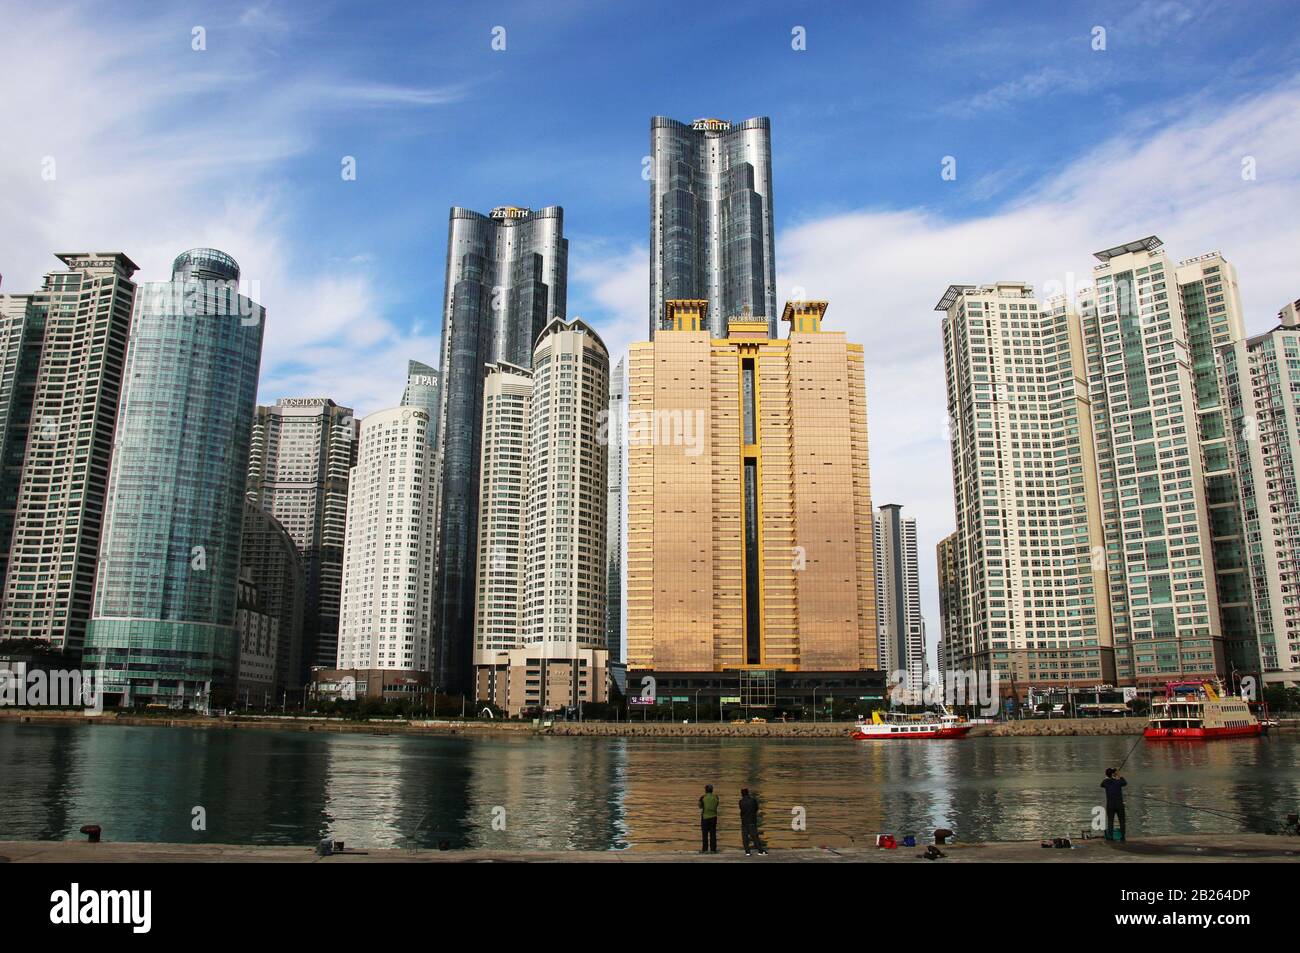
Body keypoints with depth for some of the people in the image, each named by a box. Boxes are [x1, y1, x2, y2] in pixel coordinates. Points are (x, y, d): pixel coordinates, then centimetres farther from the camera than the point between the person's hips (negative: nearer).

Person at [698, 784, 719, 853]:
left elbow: (700, 806, 4)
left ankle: (705, 849, 1)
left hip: (705, 817, -2)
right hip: (713, 817, 2)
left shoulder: (703, 798, -8)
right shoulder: (715, 797, -1)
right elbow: (716, 805, 8)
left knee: (705, 834, 3)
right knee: (713, 833, 6)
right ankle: (713, 849, 4)